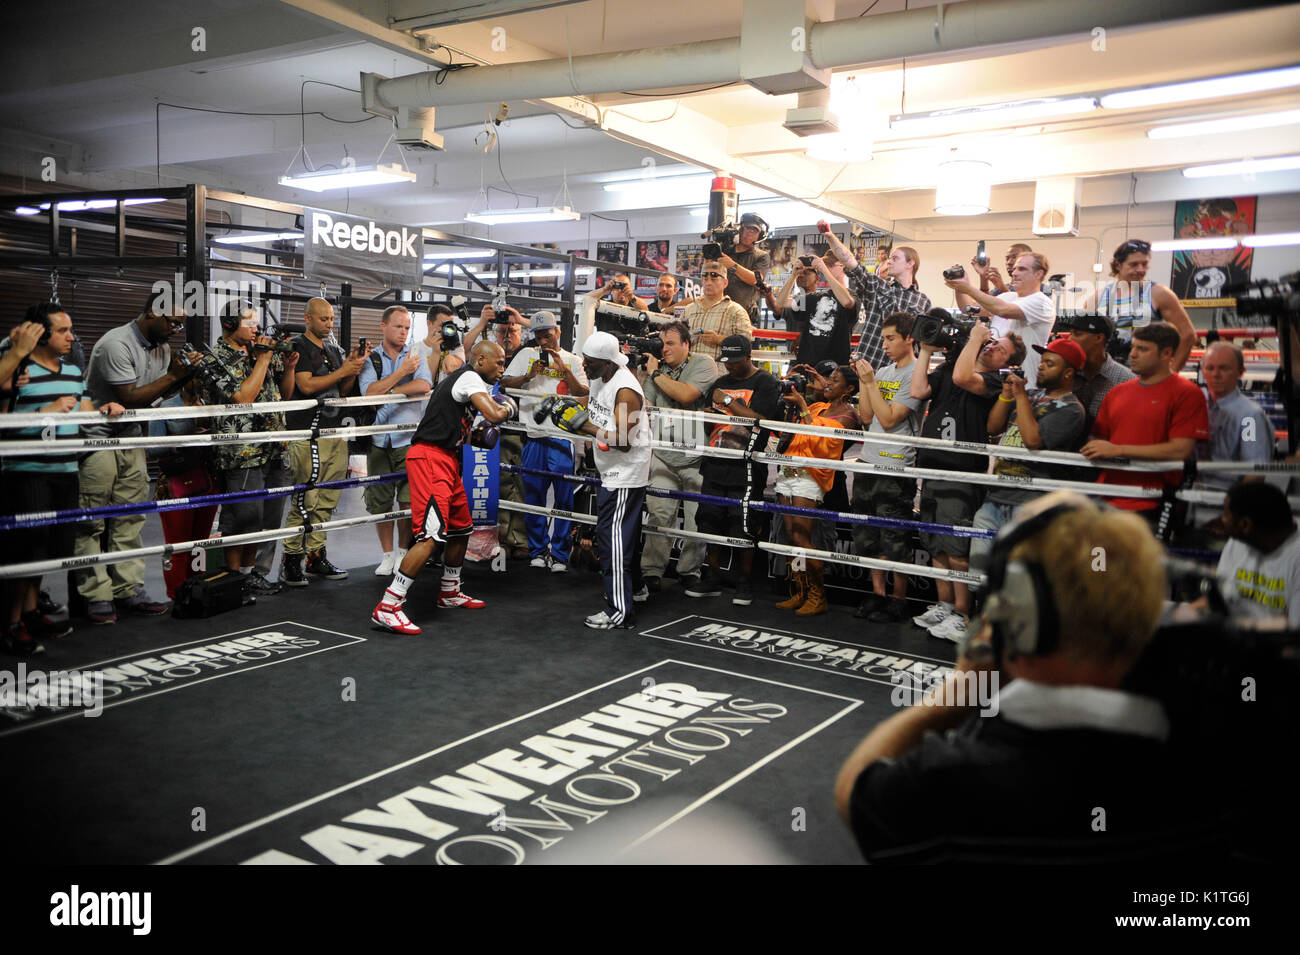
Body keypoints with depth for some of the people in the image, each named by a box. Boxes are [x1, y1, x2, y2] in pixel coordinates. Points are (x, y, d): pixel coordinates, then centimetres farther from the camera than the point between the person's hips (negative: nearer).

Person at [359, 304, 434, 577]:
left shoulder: (416, 354, 7)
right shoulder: (370, 358, 6)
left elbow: (424, 385, -12)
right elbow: (370, 392, -10)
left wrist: (387, 391, -13)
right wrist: (402, 372, -11)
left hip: (409, 439, -1)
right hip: (379, 441, 1)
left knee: (409, 500, -6)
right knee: (379, 502, 4)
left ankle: (403, 551, 13)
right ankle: (387, 554, 18)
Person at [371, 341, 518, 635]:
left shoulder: (465, 379, 22)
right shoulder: (469, 377, -9)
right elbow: (494, 415, -23)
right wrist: (508, 408, -2)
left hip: (446, 461, 11)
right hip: (430, 458, -11)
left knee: (461, 528, 20)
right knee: (431, 535, -18)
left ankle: (449, 592, 38)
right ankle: (387, 607, -18)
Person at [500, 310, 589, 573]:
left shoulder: (572, 360, 10)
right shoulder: (526, 355, 13)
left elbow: (583, 394, 0)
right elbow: (504, 383, 7)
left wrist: (563, 369, -11)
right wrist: (528, 376, -9)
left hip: (562, 436, -1)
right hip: (534, 436, 1)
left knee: (563, 498, -2)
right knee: (533, 497, 5)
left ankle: (559, 554, 7)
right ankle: (538, 551, 17)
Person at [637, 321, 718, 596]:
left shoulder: (704, 365, -3)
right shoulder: (657, 368, 13)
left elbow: (686, 395, -20)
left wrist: (655, 373, -9)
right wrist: (644, 370, 1)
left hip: (697, 457, -3)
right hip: (663, 455, 3)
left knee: (697, 519, 2)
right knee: (659, 514, -6)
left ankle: (689, 571, 17)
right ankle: (651, 574, -3)